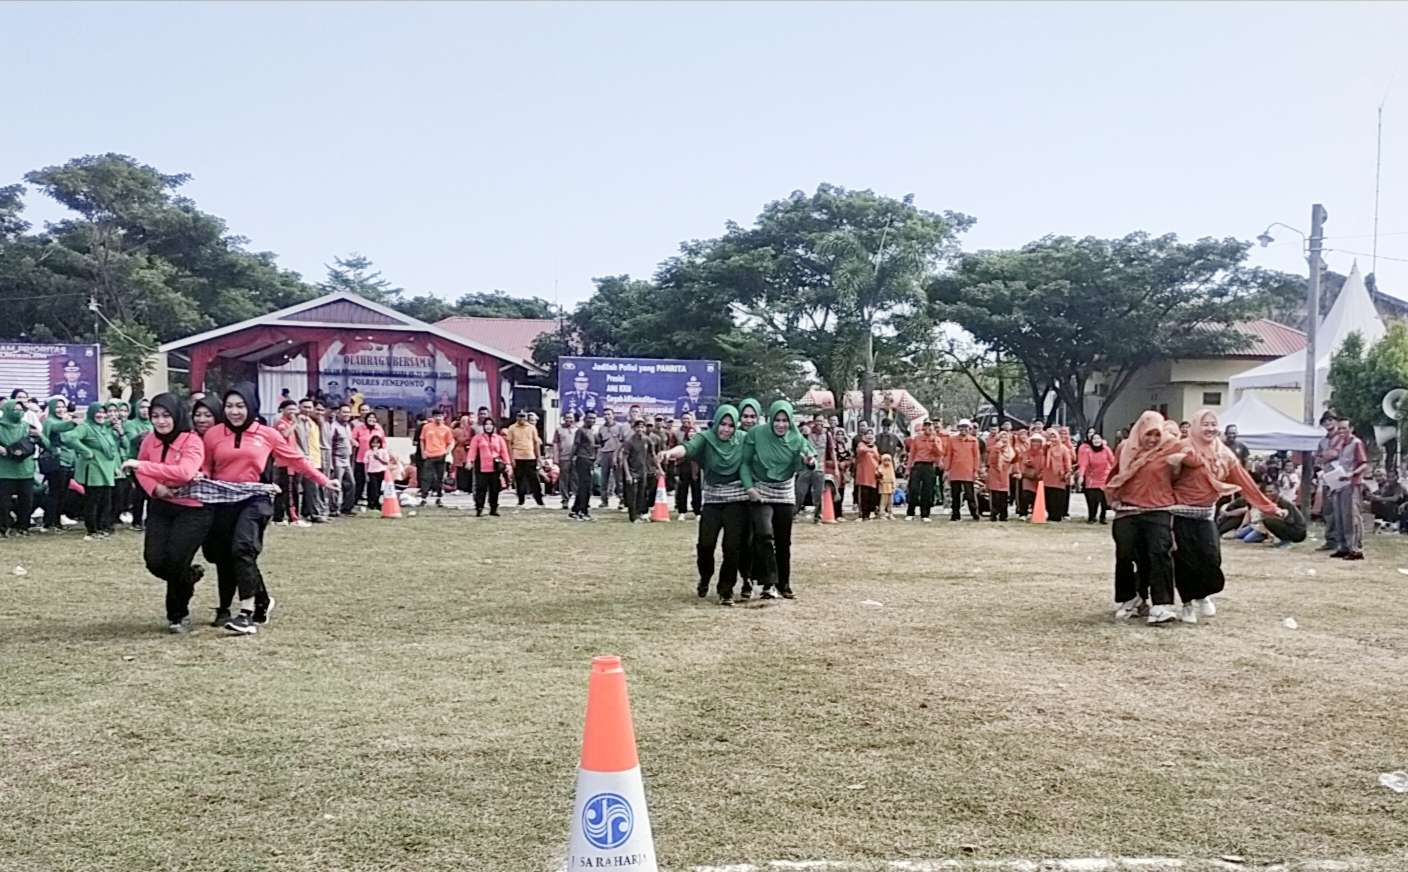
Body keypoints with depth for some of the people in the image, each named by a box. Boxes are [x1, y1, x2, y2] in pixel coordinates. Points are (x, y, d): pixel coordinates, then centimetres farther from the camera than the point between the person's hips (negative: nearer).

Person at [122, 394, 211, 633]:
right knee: (154, 561, -9)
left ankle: (178, 615, 11)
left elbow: (184, 472, -34)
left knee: (175, 560, -15)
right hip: (161, 506, 5)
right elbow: (140, 468, 15)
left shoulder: (192, 441, -17)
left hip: (192, 509, -5)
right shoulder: (150, 440, 1)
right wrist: (154, 487, -7)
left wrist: (141, 465, -33)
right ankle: (188, 576, 27)